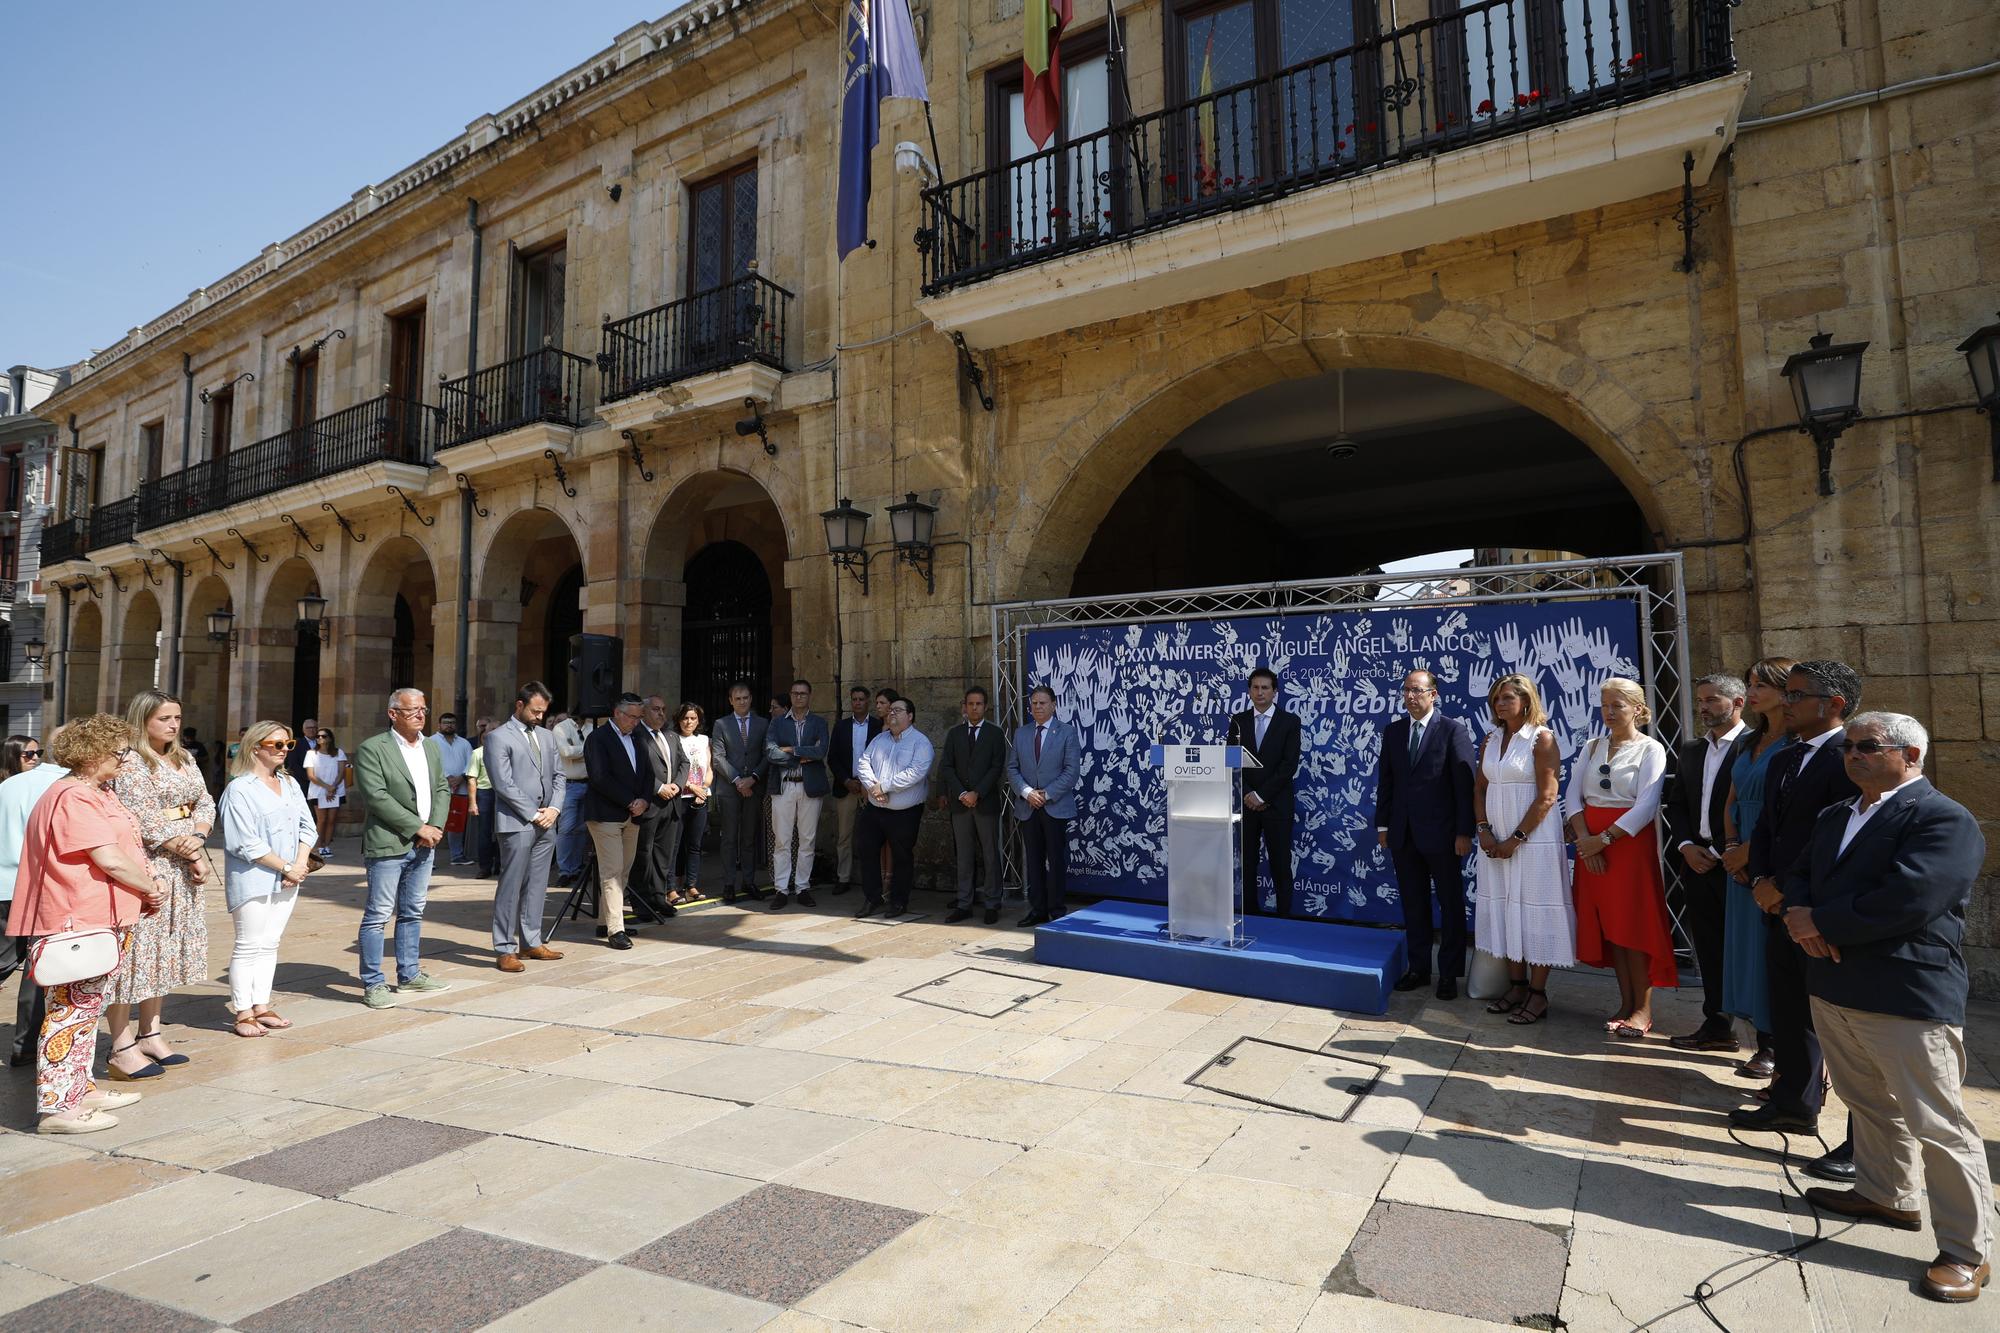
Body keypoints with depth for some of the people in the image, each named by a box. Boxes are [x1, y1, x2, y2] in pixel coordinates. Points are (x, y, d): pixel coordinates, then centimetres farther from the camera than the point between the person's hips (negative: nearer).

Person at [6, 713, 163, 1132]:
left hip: (102, 920, 11)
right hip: (78, 924, -11)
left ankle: (81, 1089, 29)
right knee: (72, 1011, -4)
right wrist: (152, 890, -7)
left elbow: (128, 847, 19)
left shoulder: (98, 794, 16)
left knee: (87, 1010, 18)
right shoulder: (74, 798, -17)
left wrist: (148, 888, 4)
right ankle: (57, 1106, 3)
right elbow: (110, 861, -22)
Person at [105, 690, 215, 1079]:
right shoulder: (129, 762, -9)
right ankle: (122, 1048, 1)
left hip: (180, 870, 8)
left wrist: (198, 838, -10)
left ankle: (150, 1033, 22)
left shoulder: (183, 760, 14)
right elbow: (146, 819, -15)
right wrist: (193, 855, -11)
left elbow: (205, 802, 9)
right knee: (134, 948, -5)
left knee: (165, 949, 12)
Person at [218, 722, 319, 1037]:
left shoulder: (290, 784, 12)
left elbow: (308, 827, 11)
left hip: (286, 880, 6)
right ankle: (243, 1013, 9)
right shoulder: (240, 789, -10)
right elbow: (245, 843, -15)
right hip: (252, 878, -6)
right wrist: (286, 867, -13)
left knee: (270, 945, 11)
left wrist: (301, 864, -5)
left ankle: (261, 1006, 18)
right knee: (249, 947, 0)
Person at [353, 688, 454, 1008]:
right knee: (378, 915, -1)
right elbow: (377, 796, -16)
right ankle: (373, 983, 8)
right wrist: (418, 827, -17)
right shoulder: (372, 749, -8)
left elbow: (442, 789, 13)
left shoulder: (431, 747, 13)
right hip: (388, 844, -7)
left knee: (412, 913, 15)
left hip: (424, 844, 7)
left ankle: (409, 975, 25)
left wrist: (436, 826, -4)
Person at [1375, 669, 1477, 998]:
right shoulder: (1393, 731, 8)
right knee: (1413, 904, 12)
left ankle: (1449, 973, 18)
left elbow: (1465, 784, -9)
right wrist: (1383, 825, 8)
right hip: (1404, 834, 5)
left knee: (1451, 905, 7)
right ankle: (1418, 968, 22)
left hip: (1441, 833, -4)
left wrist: (1464, 832, -13)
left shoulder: (1454, 731, -6)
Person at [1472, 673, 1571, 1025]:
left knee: (1534, 911, 0)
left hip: (1533, 839, -6)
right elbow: (1479, 788, 11)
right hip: (1496, 842, 6)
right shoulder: (1492, 741, 10)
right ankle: (1516, 986, 20)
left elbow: (1546, 797, -14)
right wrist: (1484, 831, -2)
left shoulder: (1542, 738, -8)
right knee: (1505, 911, 10)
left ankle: (1537, 995, 9)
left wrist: (1516, 839, -14)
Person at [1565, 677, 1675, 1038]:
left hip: (1631, 842, -5)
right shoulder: (1592, 748, 12)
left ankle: (1643, 1008, 8)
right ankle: (1626, 1002, 18)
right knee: (1608, 923, 8)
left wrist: (1604, 838, -17)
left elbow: (1646, 806, -14)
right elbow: (1574, 794, 3)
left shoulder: (1650, 749, -4)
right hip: (1592, 844, 5)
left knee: (1635, 923, -1)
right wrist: (1584, 839, -11)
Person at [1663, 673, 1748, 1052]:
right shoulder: (1689, 750, 14)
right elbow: (1673, 804, 15)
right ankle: (1716, 1025, 21)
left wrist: (1722, 853, -14)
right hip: (1697, 861, 6)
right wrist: (1686, 846, 0)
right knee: (1708, 949, 12)